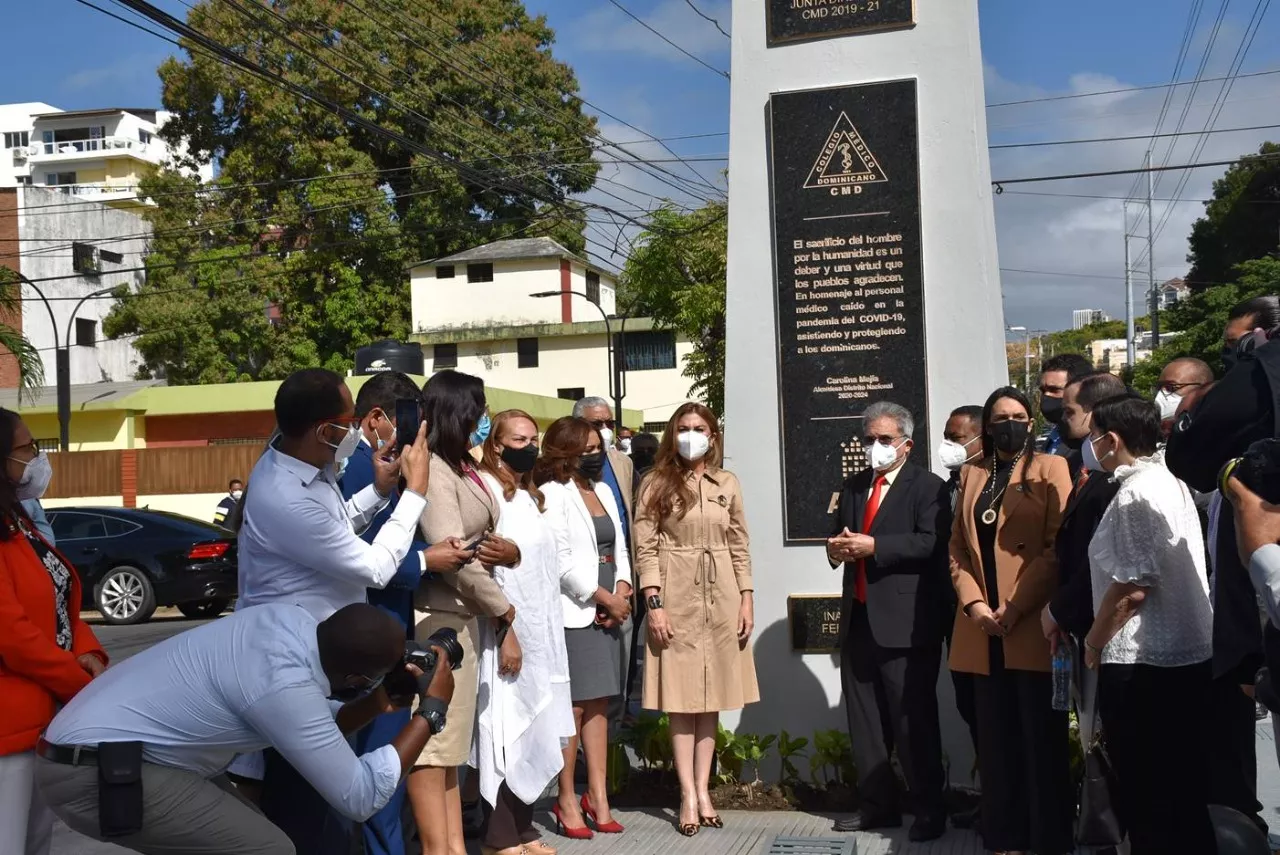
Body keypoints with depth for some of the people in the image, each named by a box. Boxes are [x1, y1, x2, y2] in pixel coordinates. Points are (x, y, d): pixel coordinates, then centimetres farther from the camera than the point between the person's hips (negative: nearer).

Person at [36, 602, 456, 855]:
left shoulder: (295, 620, -3)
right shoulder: (282, 683, -27)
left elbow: (312, 732, 13)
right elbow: (359, 797, -21)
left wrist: (381, 702, 1)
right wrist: (432, 711, -15)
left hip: (98, 738, 10)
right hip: (90, 771, -10)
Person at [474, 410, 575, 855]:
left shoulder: (528, 496, 19)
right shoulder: (488, 491, -10)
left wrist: (546, 634, 15)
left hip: (543, 631, 9)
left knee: (534, 734, 11)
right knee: (510, 734, -4)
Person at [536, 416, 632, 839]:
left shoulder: (603, 491, 16)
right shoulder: (553, 493, -7)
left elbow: (619, 548, 15)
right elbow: (561, 562, -14)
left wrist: (622, 593, -2)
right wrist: (605, 598, -9)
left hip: (608, 612, 7)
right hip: (574, 613, -7)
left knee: (598, 705, 9)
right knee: (573, 707, -3)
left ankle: (597, 796, 15)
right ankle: (566, 801, 6)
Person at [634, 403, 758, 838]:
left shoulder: (728, 483, 9)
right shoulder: (657, 484, 1)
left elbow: (740, 546, 10)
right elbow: (645, 549, -5)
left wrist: (747, 599, 3)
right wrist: (654, 603, -12)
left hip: (721, 599, 3)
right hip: (676, 600, -3)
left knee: (712, 698, 7)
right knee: (682, 698, -1)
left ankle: (703, 790, 14)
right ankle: (689, 795, 4)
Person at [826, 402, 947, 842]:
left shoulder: (927, 486, -2)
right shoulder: (853, 487, 18)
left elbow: (929, 542, -16)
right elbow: (839, 538, 20)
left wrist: (873, 546, -22)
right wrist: (837, 548, -4)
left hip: (905, 621, -7)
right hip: (858, 618, 7)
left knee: (914, 718, 0)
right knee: (864, 718, 11)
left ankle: (929, 811, 12)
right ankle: (879, 805, 22)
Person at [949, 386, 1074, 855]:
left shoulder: (1050, 469, 2)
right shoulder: (971, 476, 16)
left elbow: (1058, 548, -8)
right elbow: (958, 549, 11)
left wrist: (1015, 608, -14)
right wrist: (974, 605, -4)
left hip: (1033, 628, -4)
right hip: (983, 631, 4)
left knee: (1042, 739, 1)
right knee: (997, 741, 8)